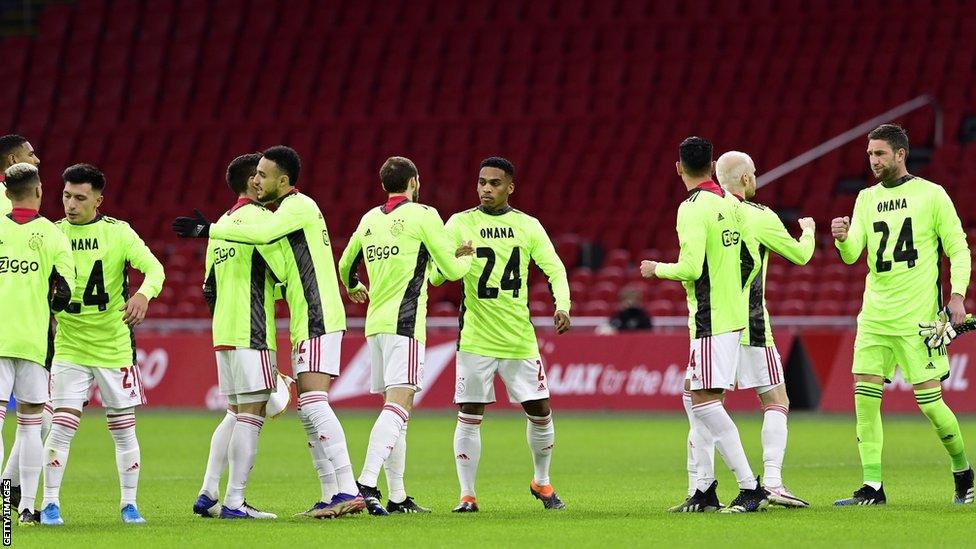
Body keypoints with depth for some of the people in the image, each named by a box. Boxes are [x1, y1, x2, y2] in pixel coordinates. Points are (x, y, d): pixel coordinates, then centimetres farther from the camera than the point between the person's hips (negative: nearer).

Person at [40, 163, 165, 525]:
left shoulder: (118, 232, -2)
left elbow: (154, 268, -12)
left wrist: (143, 294, -33)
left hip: (115, 347, 0)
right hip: (69, 349, 0)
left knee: (124, 430, 5)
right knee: (62, 425, -10)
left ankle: (129, 503, 16)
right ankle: (50, 503, -3)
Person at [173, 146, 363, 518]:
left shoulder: (298, 206, -11)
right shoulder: (289, 209, 20)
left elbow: (262, 233, -30)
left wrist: (208, 230, -23)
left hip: (318, 320, -11)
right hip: (306, 323, 11)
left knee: (313, 404, -17)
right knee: (308, 410, 8)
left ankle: (348, 491, -22)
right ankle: (333, 495, 7)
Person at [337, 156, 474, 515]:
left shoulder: (369, 219, 15)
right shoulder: (423, 215, -3)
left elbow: (345, 265, 29)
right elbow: (452, 270, -2)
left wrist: (353, 288, 52)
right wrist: (466, 256, 21)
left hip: (375, 323, 7)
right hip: (404, 321, -7)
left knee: (395, 406, 12)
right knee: (398, 404, -15)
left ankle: (397, 496, 11)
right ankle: (367, 482, -32)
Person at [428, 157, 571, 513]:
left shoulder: (528, 226, 6)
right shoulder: (460, 224, 0)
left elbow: (554, 268, 5)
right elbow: (435, 275, -6)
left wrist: (562, 305, -13)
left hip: (520, 338, 2)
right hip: (475, 339, -2)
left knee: (540, 412, 4)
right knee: (469, 416, -4)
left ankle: (541, 483, 25)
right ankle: (467, 495, 4)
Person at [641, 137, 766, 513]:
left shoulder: (693, 208, -15)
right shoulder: (729, 201, 10)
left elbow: (691, 268, -21)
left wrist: (656, 269, -4)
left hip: (710, 319, -9)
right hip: (734, 312, 9)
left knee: (705, 400, -11)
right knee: (695, 394, 16)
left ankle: (750, 487, -17)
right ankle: (705, 489, 18)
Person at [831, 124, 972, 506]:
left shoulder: (931, 195, -1)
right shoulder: (867, 199, 12)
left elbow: (958, 248, 1)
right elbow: (852, 254, 2)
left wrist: (957, 295, -11)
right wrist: (843, 238, -20)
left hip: (918, 316, -5)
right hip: (875, 314, 5)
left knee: (929, 400, -6)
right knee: (865, 398, -6)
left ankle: (963, 472, 18)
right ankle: (872, 488, -2)